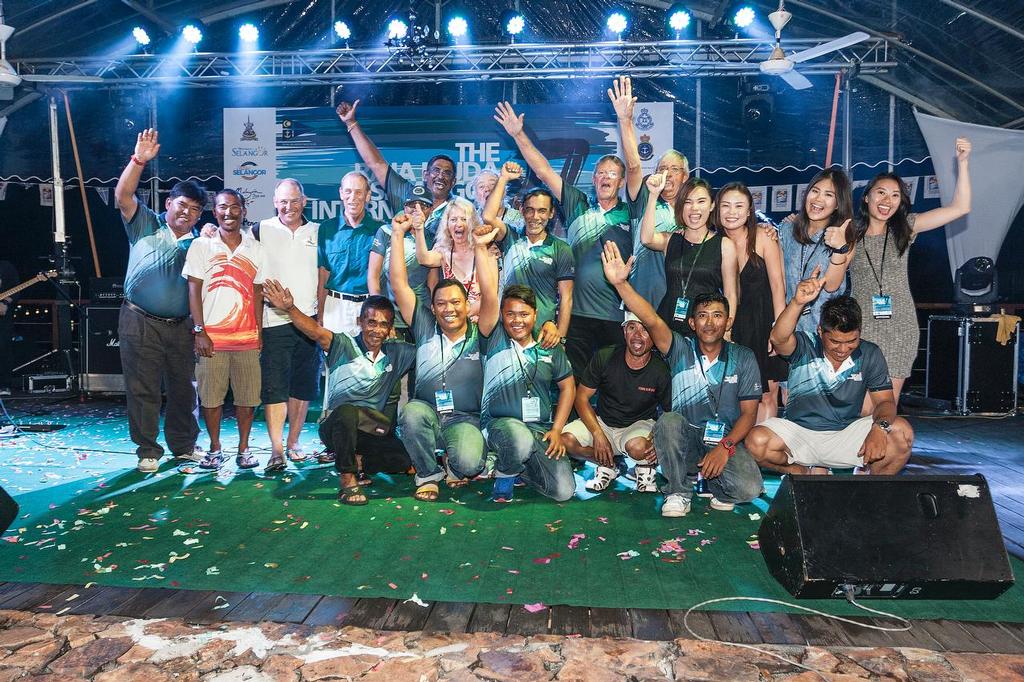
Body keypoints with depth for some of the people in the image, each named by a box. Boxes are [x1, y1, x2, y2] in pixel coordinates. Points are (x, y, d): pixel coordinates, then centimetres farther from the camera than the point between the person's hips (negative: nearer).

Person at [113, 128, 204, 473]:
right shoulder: (147, 225, 4)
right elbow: (123, 195, -11)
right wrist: (139, 160, -20)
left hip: (181, 326, 3)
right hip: (140, 323, -3)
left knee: (184, 388, 10)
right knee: (143, 388, 2)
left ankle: (184, 445, 24)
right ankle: (147, 451, 12)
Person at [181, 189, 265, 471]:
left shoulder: (255, 248, 9)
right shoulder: (201, 246, 4)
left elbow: (258, 292, 11)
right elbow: (194, 290, 1)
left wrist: (260, 332, 5)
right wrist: (200, 332, -7)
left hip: (247, 337, 1)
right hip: (211, 336, -1)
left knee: (248, 396, 4)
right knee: (210, 396, 3)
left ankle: (244, 448, 18)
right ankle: (215, 448, 18)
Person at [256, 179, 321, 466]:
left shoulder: (317, 232, 11)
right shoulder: (262, 231, 3)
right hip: (274, 321, -3)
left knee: (304, 387, 9)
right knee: (274, 387, -4)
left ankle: (293, 443, 20)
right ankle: (276, 448, 1)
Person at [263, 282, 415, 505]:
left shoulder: (396, 353, 5)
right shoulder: (345, 347, -8)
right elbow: (316, 332, -25)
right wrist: (290, 309, -43)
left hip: (376, 431, 4)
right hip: (338, 428, -3)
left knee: (405, 461, -22)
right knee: (346, 411, -38)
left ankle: (360, 461, 8)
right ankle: (347, 477, -19)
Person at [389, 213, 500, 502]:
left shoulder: (478, 334, 1)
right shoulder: (425, 329, 4)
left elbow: (490, 294, -15)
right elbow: (399, 284, -2)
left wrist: (481, 247, -18)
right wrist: (398, 235, -6)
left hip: (465, 420, -1)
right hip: (427, 414, 2)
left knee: (468, 464, -30)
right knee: (412, 411, -34)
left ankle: (455, 463, 11)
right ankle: (428, 475, -7)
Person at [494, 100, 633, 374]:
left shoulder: (629, 213, 6)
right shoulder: (579, 207, 9)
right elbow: (544, 172, 6)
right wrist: (519, 134, 1)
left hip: (618, 316, -1)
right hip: (579, 313, 1)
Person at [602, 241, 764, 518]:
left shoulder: (743, 358, 3)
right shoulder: (681, 349, -1)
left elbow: (749, 412, 0)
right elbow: (651, 320, -19)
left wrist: (724, 447, -18)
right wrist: (621, 283, -36)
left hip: (726, 440, 0)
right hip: (685, 438, 0)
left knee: (749, 488, -28)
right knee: (668, 420, -34)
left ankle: (717, 485, 10)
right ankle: (679, 492, -11)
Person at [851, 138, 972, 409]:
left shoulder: (904, 228, 7)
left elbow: (960, 207, 3)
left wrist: (962, 162, -3)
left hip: (900, 328, 2)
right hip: (861, 328, -2)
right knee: (861, 411, -8)